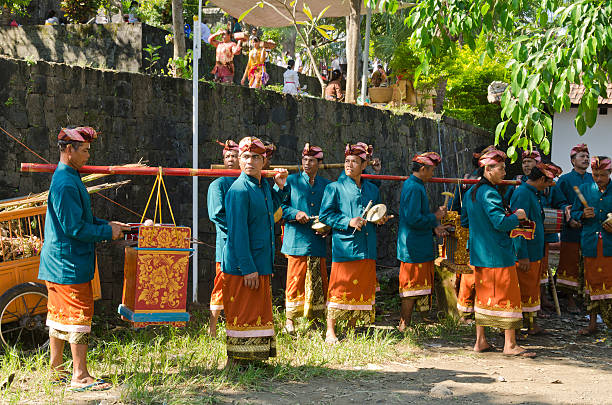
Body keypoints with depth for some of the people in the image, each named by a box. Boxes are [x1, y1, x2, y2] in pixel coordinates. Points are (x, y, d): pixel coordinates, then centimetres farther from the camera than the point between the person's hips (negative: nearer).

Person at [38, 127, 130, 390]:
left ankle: (56, 370, 23)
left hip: (58, 261, 11)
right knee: (79, 316, -6)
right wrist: (107, 232, -11)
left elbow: (80, 219, 23)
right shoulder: (66, 183, -19)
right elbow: (74, 228, -21)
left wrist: (107, 224, 11)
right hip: (71, 263, -11)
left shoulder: (67, 178, 15)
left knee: (59, 315, 15)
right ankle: (80, 376, -1)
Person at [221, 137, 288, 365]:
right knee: (242, 313, -2)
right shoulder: (239, 190, -15)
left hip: (261, 264, 9)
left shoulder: (264, 186, 10)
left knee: (260, 312, 14)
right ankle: (235, 361, 8)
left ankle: (254, 358, 24)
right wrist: (248, 268, -21)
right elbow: (238, 233, -19)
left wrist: (280, 187, 17)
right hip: (241, 266, -9)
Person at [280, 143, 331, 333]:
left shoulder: (326, 185, 14)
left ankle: (314, 320, 13)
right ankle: (290, 320, 7)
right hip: (296, 239, -3)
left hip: (317, 241, 3)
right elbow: (280, 206, 5)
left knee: (318, 281, 3)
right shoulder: (291, 181, 7)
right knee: (295, 280, -2)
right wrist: (295, 214, -11)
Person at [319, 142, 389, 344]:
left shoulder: (372, 189, 16)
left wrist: (380, 219, 5)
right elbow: (324, 215, -3)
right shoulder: (335, 188, 2)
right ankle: (330, 331, 4)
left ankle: (352, 329, 18)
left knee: (363, 288, 7)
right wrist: (348, 222, -14)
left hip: (367, 249, 5)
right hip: (344, 246, -5)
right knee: (340, 288, -5)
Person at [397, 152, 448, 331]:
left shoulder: (411, 185, 16)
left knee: (414, 287, 13)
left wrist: (434, 226, 9)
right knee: (412, 288, -4)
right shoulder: (414, 189, -17)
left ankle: (404, 324, 18)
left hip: (417, 247, 10)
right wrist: (435, 217, -12)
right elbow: (414, 219, -25)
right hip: (415, 249, -10)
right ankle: (404, 327, 3)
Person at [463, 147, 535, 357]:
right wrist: (517, 216, -6)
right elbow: (501, 223, -25)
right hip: (498, 254, -9)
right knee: (507, 295, -2)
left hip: (479, 253, 9)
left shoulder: (472, 192, 11)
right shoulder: (489, 194, -17)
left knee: (483, 296, 13)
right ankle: (510, 344, 1)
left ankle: (480, 341, 17)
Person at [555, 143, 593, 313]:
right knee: (570, 265, 1)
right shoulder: (564, 180, 1)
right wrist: (569, 220, -14)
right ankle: (570, 300, 9)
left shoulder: (593, 179, 11)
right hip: (572, 230, -3)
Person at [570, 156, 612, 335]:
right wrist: (583, 215, -8)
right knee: (592, 280, 6)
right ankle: (592, 322, 14)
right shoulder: (584, 189, 9)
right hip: (590, 243, 2)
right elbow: (573, 213, 13)